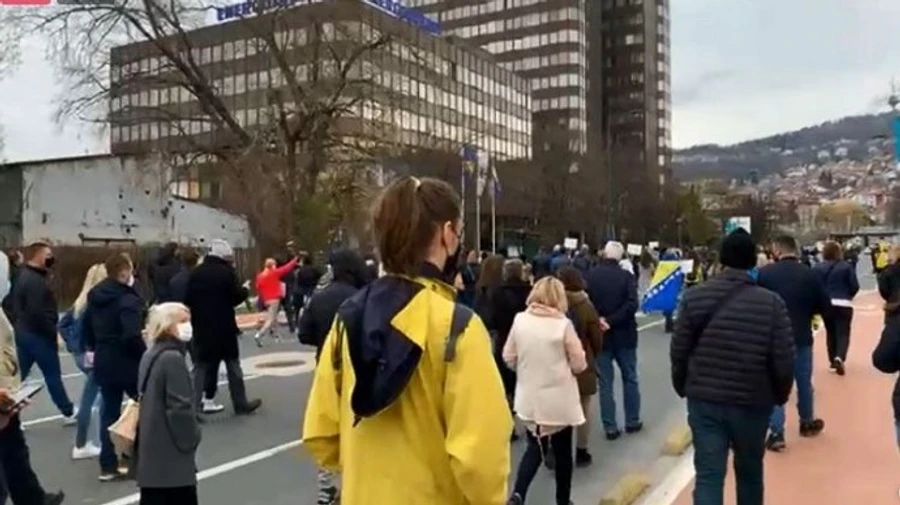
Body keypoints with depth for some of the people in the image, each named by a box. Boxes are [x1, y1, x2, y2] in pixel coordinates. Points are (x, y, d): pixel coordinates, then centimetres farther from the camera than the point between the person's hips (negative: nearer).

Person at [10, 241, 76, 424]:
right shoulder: (36, 281, -20)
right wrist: (54, 333, -20)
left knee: (19, 375, 11)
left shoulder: (23, 276, 13)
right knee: (53, 375, 2)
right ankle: (69, 413, 12)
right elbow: (39, 312, -26)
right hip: (37, 334, -10)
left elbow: (18, 306, 18)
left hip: (23, 332, 10)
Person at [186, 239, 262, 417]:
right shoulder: (227, 272, -10)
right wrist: (244, 289, 10)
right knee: (233, 366, 9)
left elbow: (188, 300, 5)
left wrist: (195, 319, 15)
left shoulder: (195, 273, 4)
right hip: (224, 328, -4)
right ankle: (241, 404, 17)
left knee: (201, 367, 7)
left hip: (201, 328, 4)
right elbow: (237, 297, -11)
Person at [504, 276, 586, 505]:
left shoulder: (520, 320, -6)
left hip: (530, 397, 3)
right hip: (559, 399, -3)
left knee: (535, 446, 18)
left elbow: (508, 357, 2)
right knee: (562, 451, 14)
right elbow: (579, 364, -8)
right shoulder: (563, 324, -15)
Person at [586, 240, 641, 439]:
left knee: (605, 383, 6)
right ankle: (632, 421, 24)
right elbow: (632, 304, -19)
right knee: (630, 379, 16)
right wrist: (612, 320, -18)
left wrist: (599, 320, -10)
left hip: (600, 335, 0)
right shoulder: (626, 276, -8)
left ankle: (610, 427, 8)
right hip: (624, 335, 0)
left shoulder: (590, 276, -7)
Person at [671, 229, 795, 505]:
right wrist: (780, 395, 11)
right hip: (753, 402, 0)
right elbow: (784, 360, -8)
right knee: (750, 472, 21)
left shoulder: (695, 297, -5)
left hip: (704, 400, 0)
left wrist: (683, 387, 16)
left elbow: (679, 352, -1)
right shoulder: (772, 303, -9)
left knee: (708, 476, 2)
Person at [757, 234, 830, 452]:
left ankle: (776, 433, -2)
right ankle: (807, 423, 38)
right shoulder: (810, 274, -5)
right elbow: (826, 309, -2)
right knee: (804, 383, 20)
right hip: (802, 338, 2)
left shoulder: (764, 273, -10)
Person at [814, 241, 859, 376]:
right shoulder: (847, 267, -5)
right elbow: (855, 286, -5)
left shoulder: (817, 268, 0)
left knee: (830, 333, 17)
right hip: (843, 304, -3)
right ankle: (839, 357, -23)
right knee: (843, 333, 0)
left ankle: (833, 361, 21)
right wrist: (848, 296, 15)